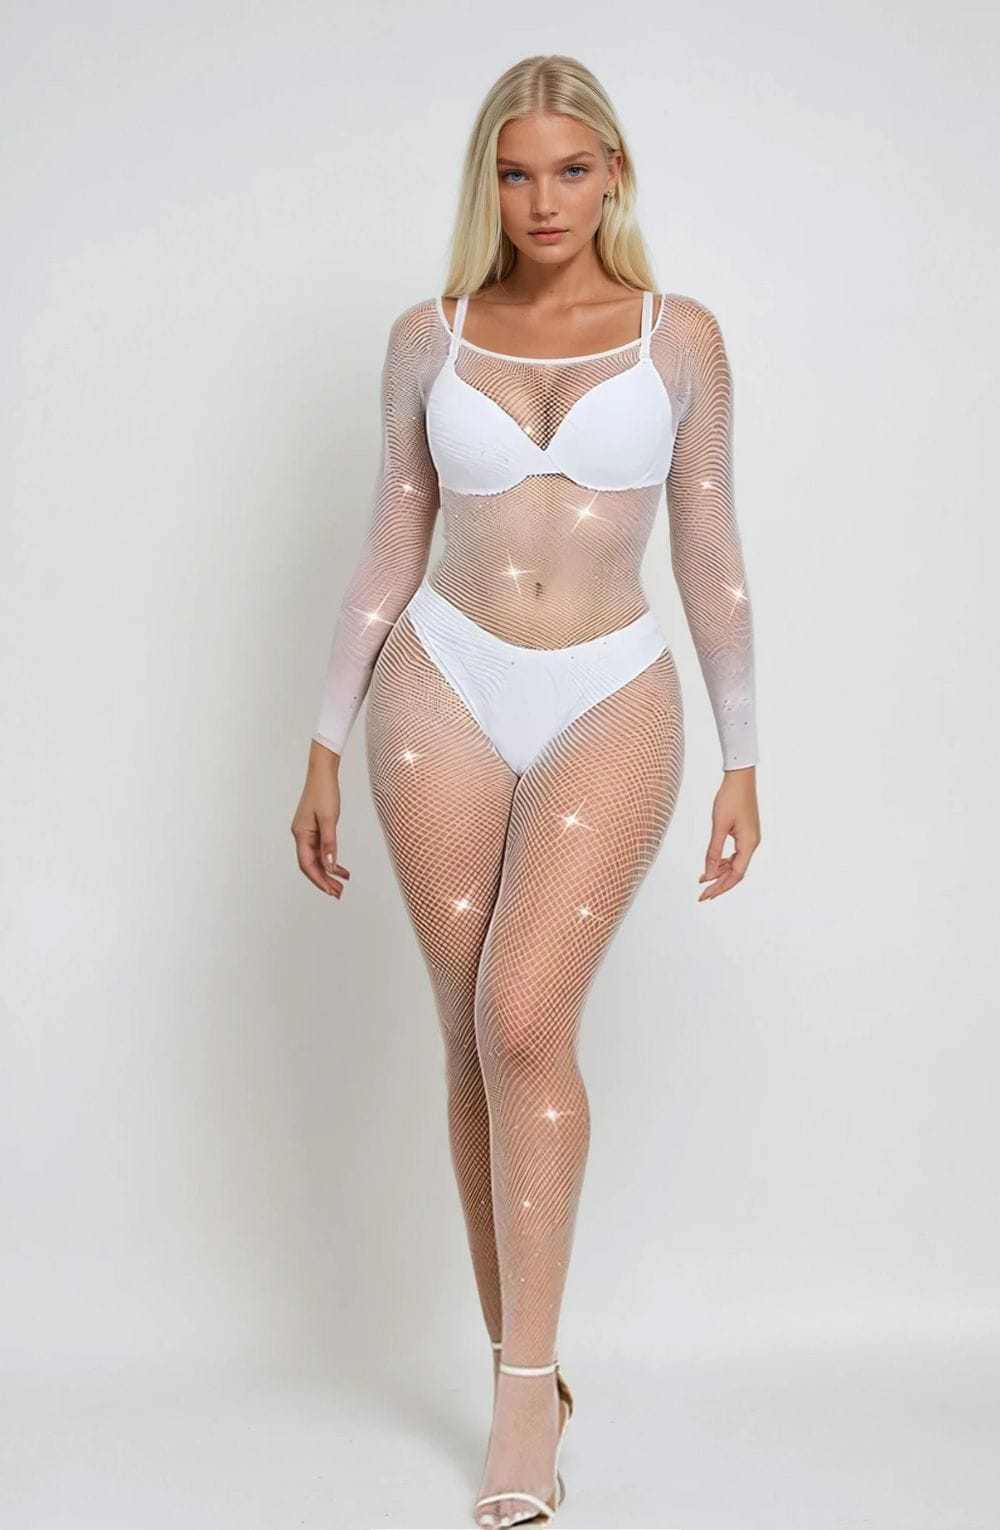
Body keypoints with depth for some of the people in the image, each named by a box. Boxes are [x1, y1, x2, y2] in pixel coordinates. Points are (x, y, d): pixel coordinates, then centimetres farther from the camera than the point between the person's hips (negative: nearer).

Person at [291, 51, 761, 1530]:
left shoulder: (680, 337, 3)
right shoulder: (430, 337, 6)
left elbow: (711, 556, 6)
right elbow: (390, 547, 9)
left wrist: (743, 761, 4)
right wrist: (326, 746, 6)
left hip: (611, 701, -1)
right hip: (446, 688, 2)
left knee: (525, 1018, -18)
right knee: (475, 1039, 3)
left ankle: (526, 1388, -6)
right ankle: (527, 1376, 17)